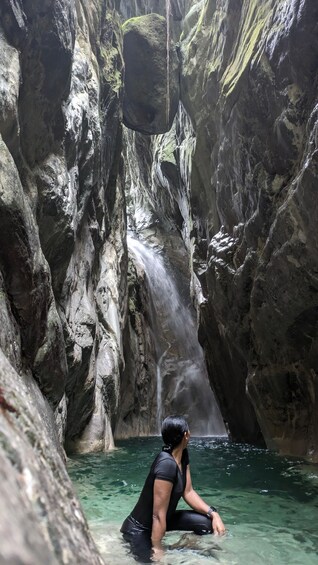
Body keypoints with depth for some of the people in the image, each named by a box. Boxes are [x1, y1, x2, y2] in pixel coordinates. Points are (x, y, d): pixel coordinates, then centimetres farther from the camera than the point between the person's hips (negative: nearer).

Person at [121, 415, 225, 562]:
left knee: (207, 522, -4)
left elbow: (188, 492, 1)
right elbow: (158, 515, -28)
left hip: (166, 519, 8)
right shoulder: (167, 464, -34)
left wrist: (213, 513, -10)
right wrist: (157, 549, -19)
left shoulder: (183, 456, -5)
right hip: (140, 530, -8)